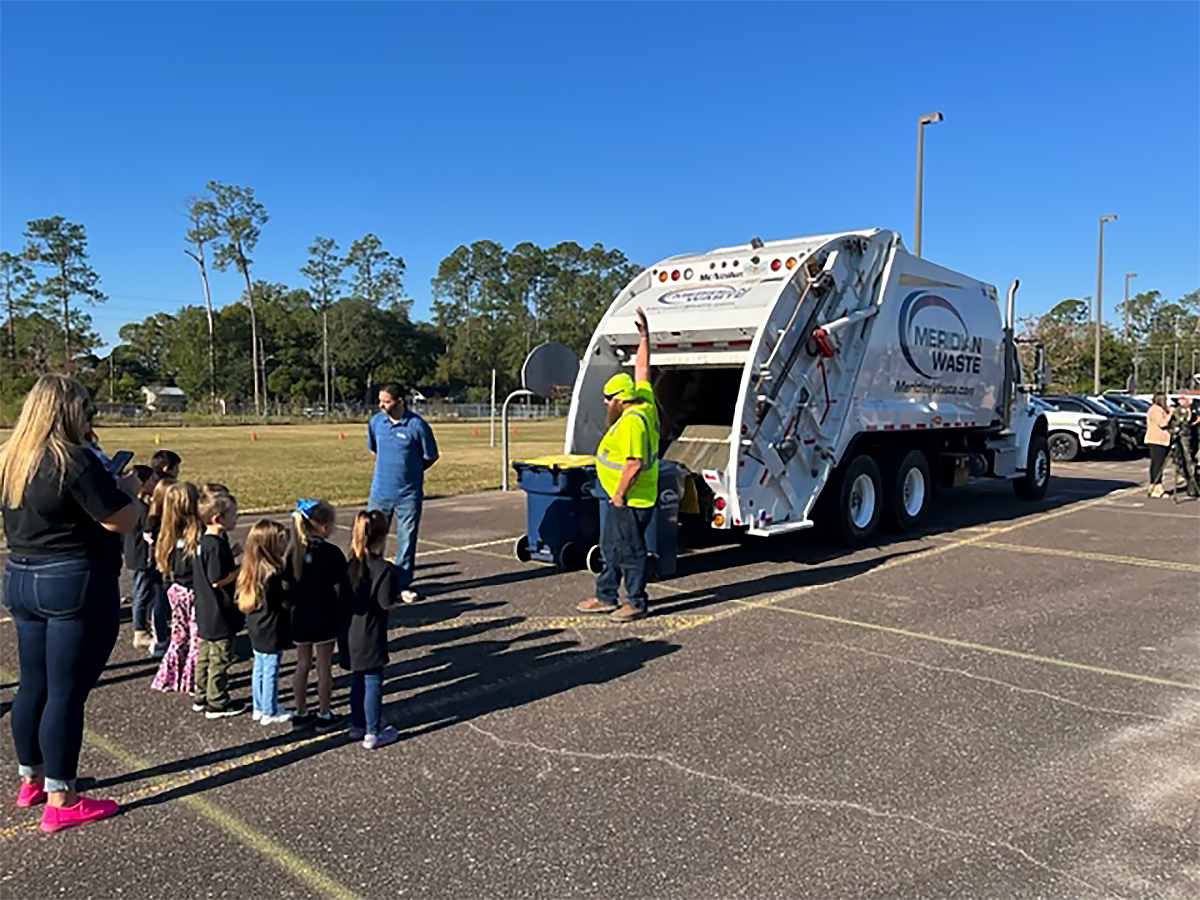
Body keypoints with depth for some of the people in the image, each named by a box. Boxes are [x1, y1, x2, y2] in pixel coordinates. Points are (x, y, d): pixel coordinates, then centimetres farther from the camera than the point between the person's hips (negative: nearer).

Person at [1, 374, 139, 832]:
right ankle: (60, 800, 6)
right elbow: (120, 521, -19)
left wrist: (105, 482, 13)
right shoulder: (74, 460, -18)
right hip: (77, 583, -9)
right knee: (67, 691, -2)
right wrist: (128, 488, 0)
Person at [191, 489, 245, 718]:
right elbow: (217, 580, -24)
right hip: (220, 615, -10)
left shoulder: (204, 541, 7)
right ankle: (217, 704, 12)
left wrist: (232, 554, 9)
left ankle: (201, 698, 32)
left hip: (206, 614, 10)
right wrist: (241, 570, -14)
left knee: (204, 656, 19)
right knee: (220, 660, 2)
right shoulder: (216, 546, -23)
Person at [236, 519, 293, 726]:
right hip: (271, 632, -9)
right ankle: (270, 713, 17)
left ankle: (260, 707, 34)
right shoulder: (273, 574, -26)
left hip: (256, 629, 9)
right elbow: (286, 602, -21)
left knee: (259, 669, 20)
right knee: (271, 672, 5)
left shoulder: (254, 568, 1)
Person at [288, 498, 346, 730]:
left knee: (303, 664, 17)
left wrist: (294, 606, 16)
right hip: (325, 618, -5)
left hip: (300, 617, 5)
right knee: (324, 667, 8)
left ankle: (301, 713, 28)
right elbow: (339, 589, -14)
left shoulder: (294, 551, -2)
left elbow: (289, 585, 3)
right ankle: (324, 715, 18)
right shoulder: (332, 554, -17)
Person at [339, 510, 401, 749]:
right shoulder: (383, 569, -21)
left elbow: (344, 596, 6)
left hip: (351, 634, 7)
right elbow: (387, 603, -18)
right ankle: (373, 733, 15)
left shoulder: (351, 565, 1)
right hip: (370, 636, -7)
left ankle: (357, 725, 35)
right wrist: (398, 594, 0)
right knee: (373, 683, 5)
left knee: (358, 681, 21)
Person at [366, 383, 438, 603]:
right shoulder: (375, 422, 0)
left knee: (407, 539, 4)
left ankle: (403, 585, 16)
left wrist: (411, 471, 7)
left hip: (409, 494, -3)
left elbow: (431, 457, -1)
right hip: (380, 492, 3)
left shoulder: (417, 425, -12)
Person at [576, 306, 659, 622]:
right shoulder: (645, 403, 7)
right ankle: (606, 597, 27)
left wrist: (619, 495, -19)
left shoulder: (631, 421, -22)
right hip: (621, 499, 11)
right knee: (611, 549, 17)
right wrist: (644, 335, 21)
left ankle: (636, 602, 11)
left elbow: (634, 464, -28)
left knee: (630, 552, 0)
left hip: (630, 501, -11)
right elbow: (641, 370, 18)